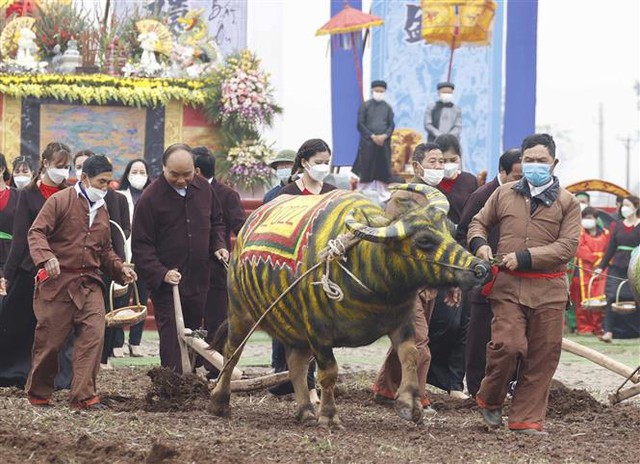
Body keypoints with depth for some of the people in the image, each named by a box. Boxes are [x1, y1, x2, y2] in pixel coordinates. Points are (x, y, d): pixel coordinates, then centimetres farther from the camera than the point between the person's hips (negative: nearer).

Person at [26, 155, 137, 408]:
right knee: (50, 339, 1)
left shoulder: (102, 211, 18)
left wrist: (120, 268, 9)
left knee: (93, 334, -12)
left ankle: (83, 395, -12)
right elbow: (36, 232, -11)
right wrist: (46, 257, -29)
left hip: (89, 283, 5)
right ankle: (38, 393, 19)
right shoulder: (60, 201, -3)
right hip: (57, 281, -5)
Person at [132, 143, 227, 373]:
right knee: (172, 339, -11)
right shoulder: (151, 197, -12)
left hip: (198, 281, 6)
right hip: (166, 285, -6)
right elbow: (141, 245, -12)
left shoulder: (204, 189, 5)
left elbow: (216, 222, 22)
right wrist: (161, 274, -23)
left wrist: (218, 245, 2)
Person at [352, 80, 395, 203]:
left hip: (384, 142, 3)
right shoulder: (365, 106, 2)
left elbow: (391, 125, 8)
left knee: (383, 169, 3)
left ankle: (383, 196, 8)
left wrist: (384, 136, -11)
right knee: (366, 169, -5)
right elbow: (360, 124, -2)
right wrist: (372, 136, -11)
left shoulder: (387, 107, 10)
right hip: (368, 142, -3)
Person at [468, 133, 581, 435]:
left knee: (541, 357, 1)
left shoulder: (567, 203, 5)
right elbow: (479, 222, 22)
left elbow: (567, 246, -5)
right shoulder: (504, 194, 11)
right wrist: (479, 243, -2)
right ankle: (490, 400, 11)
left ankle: (526, 419, 10)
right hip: (508, 285, 0)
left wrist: (524, 257, -14)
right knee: (508, 345, -15)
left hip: (548, 290, 0)